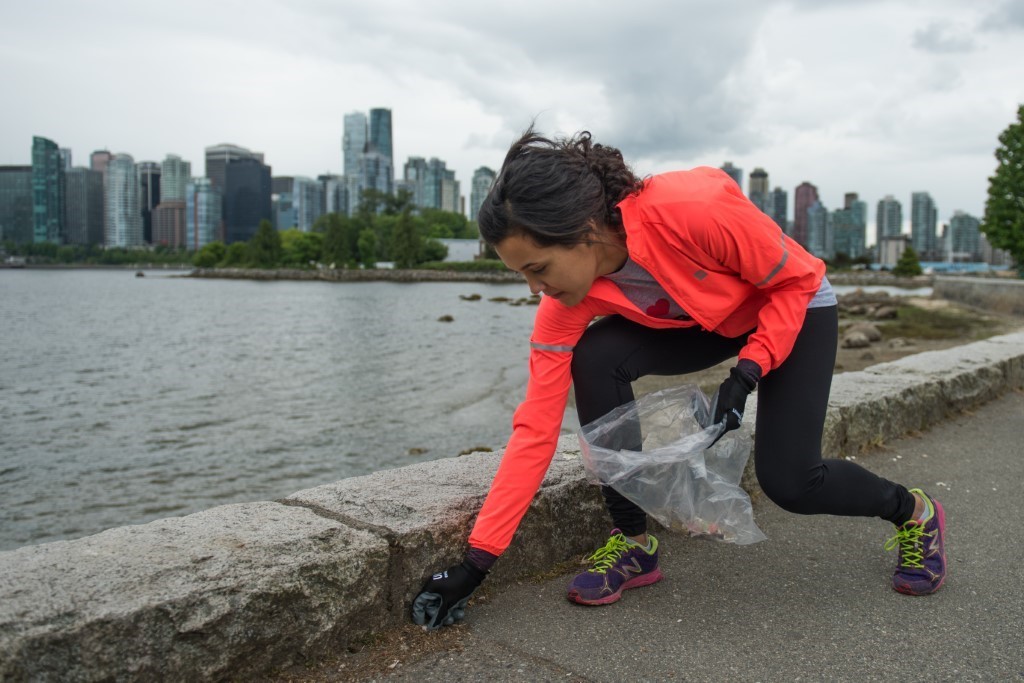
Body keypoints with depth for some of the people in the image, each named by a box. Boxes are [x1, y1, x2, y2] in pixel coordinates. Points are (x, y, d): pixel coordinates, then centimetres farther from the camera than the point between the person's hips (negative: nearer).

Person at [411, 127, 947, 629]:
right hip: (702, 324, 4)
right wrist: (477, 559, -23)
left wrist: (746, 374, -32)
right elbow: (536, 427, -23)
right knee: (595, 359, -23)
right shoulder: (568, 303, -24)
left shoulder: (694, 210, -40)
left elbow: (797, 279, -21)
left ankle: (914, 512, 21)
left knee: (788, 480, -15)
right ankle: (634, 545, -7)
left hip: (793, 307, -4)